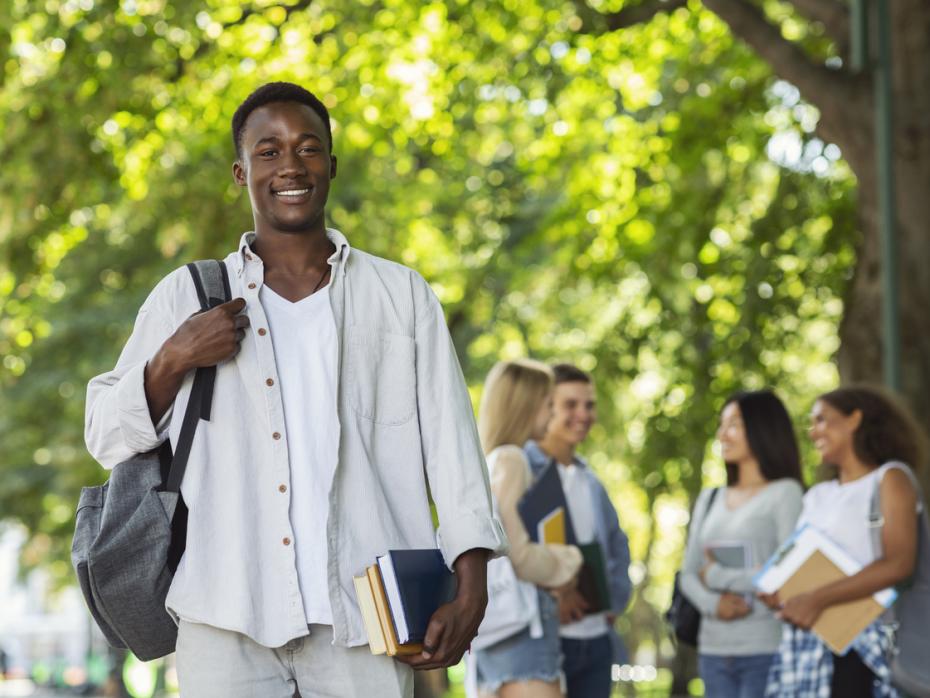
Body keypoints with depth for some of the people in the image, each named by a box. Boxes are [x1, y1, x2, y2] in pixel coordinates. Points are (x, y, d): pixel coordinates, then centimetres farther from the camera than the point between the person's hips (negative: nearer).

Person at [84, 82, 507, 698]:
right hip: (228, 623, 0)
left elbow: (451, 444, 7)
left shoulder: (402, 297, 12)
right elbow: (107, 439, 13)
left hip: (361, 623, 0)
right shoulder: (185, 297, 13)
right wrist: (172, 363, -5)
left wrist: (470, 588, -4)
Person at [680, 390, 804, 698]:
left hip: (766, 650, -6)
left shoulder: (786, 493, -2)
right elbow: (688, 574, 11)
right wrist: (713, 603, -11)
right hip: (714, 650, 6)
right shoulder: (709, 499, 16)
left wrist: (718, 576, -5)